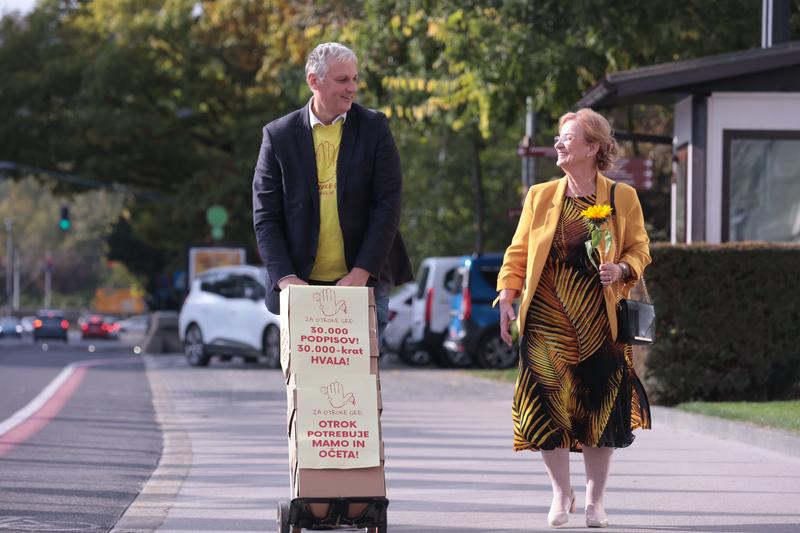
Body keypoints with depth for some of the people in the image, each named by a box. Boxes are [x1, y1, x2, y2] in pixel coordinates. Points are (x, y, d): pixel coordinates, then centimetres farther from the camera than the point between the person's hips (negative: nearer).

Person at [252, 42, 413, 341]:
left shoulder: (374, 127, 3)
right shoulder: (279, 135, 2)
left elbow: (388, 204, -2)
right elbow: (266, 215, 1)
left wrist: (362, 272, -12)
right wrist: (286, 277, -12)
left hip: (363, 281, 0)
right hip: (302, 285, 0)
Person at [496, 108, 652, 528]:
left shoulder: (622, 198, 3)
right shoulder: (540, 196, 9)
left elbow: (639, 249, 7)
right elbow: (519, 252, 10)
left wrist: (623, 268, -14)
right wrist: (507, 296, -1)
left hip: (599, 321, -1)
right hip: (547, 320, 1)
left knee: (601, 409, 1)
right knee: (547, 405, -4)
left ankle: (595, 500, 16)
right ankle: (561, 493, 14)